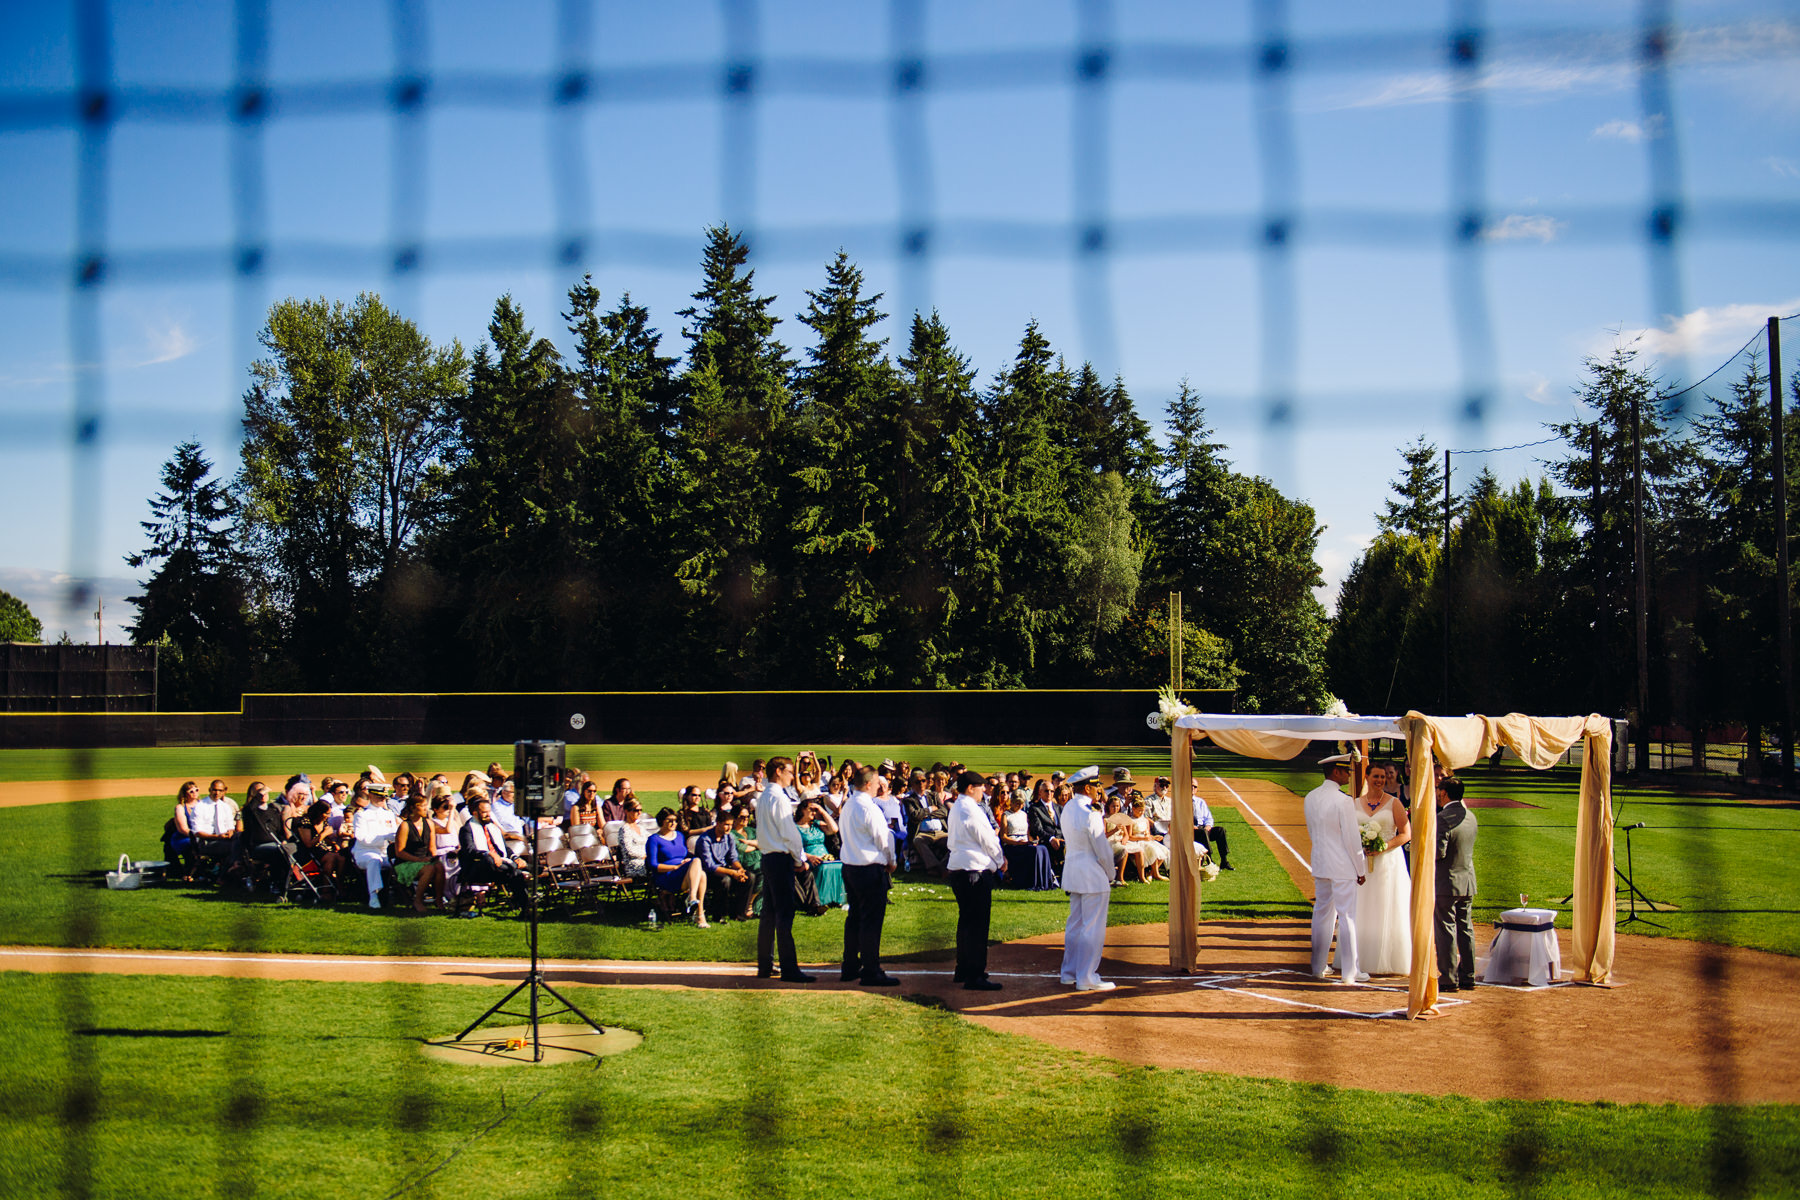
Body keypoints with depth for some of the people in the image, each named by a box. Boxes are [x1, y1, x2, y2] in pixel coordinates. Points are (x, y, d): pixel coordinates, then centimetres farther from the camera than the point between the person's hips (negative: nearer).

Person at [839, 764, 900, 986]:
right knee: (871, 920, -4)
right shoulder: (869, 808, -17)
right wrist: (891, 861, 5)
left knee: (854, 917, 16)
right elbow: (883, 837, -13)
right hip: (870, 868, -9)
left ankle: (849, 967, 23)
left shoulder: (847, 806, 9)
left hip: (849, 866, 9)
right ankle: (871, 972, -2)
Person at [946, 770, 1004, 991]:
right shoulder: (970, 810, -16)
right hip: (975, 870, -11)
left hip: (958, 869, 11)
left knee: (966, 921, 18)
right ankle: (974, 976, -8)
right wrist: (999, 860, 4)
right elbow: (987, 840, -12)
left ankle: (963, 970, 26)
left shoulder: (956, 807, 15)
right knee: (977, 923, -8)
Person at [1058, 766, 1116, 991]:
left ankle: (1069, 972, 23)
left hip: (1072, 871, 9)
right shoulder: (1089, 814, -20)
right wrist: (1110, 875, -1)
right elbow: (1103, 851, -15)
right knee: (1093, 927, -3)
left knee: (1075, 924, 16)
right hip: (1093, 876, -9)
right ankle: (1087, 978, -1)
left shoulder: (1068, 808, 8)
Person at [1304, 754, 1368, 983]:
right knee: (1347, 917, 0)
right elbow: (1352, 838, -15)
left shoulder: (1310, 798, 5)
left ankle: (1318, 967, 21)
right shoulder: (1342, 801, -18)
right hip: (1343, 867, -7)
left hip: (1320, 864, 7)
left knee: (1322, 914, 15)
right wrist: (1361, 869, -5)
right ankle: (1350, 972, 4)